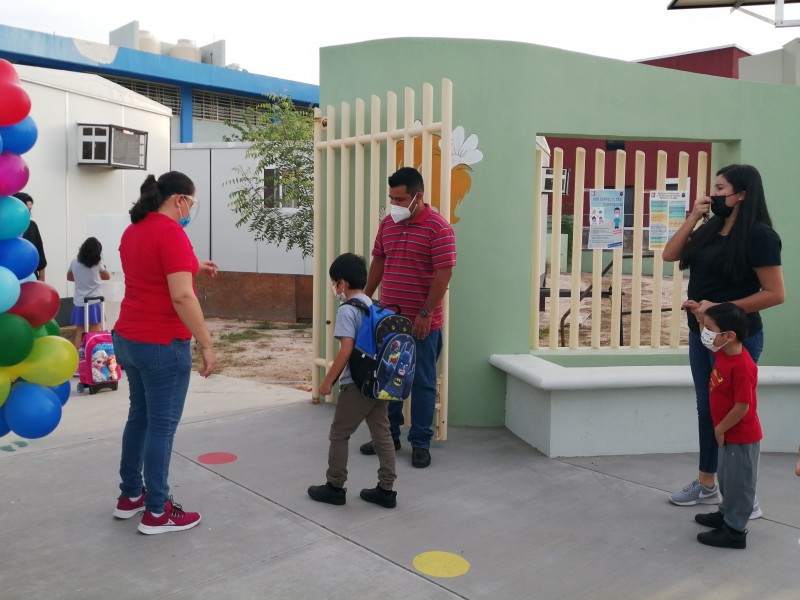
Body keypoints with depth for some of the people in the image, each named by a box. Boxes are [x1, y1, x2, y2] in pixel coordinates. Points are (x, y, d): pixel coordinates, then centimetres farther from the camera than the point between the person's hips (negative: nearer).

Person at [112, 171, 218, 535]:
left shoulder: (133, 230, 11)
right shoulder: (170, 231, -17)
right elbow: (181, 296, -23)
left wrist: (192, 268, 18)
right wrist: (206, 344, -19)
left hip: (128, 339, 9)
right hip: (162, 344, -9)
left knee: (139, 416, 20)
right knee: (162, 425, 1)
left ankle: (129, 496, 31)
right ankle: (156, 513, 11)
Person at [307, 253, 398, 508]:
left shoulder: (347, 310, -13)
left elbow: (346, 349, -20)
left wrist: (328, 380, -13)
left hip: (357, 384, -8)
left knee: (339, 434, 7)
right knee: (382, 434, 10)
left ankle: (335, 487, 16)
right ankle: (386, 490, 15)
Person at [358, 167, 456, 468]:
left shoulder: (438, 227, -13)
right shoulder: (387, 224, 7)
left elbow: (444, 274, -16)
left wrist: (426, 314, -18)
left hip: (422, 323, -6)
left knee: (422, 383, 5)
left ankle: (420, 443, 16)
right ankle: (388, 435, 28)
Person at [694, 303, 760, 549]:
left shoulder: (742, 367, -31)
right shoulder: (723, 353, -3)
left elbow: (742, 407, -28)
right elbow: (709, 329, 21)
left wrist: (720, 429, -17)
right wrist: (703, 314, 8)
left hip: (742, 437, -9)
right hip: (730, 435, 9)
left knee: (738, 483, 5)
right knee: (727, 479, 25)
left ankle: (735, 531, 18)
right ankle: (726, 514, 42)